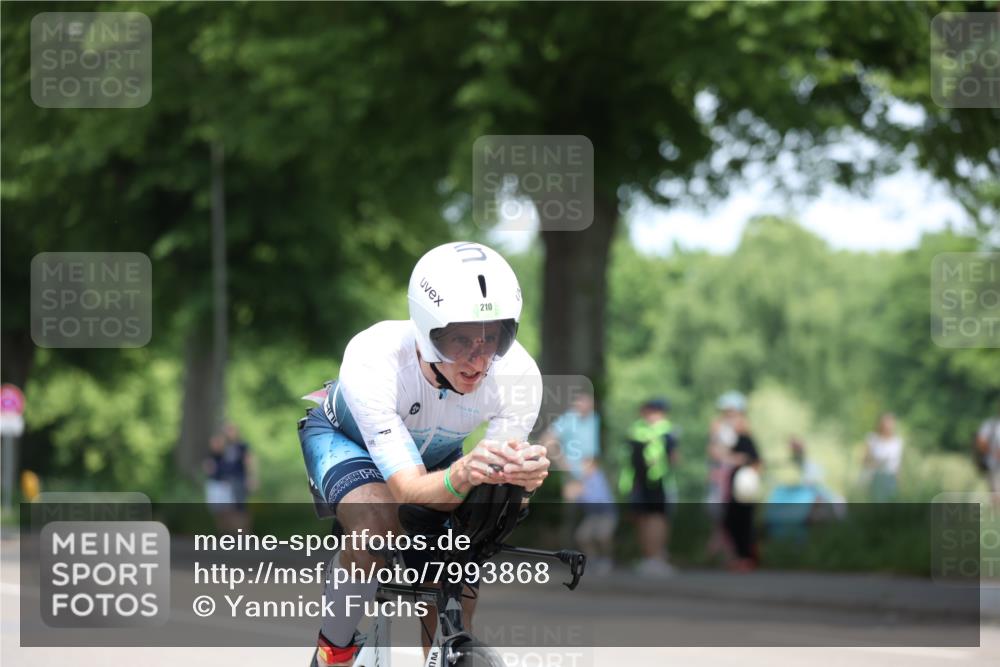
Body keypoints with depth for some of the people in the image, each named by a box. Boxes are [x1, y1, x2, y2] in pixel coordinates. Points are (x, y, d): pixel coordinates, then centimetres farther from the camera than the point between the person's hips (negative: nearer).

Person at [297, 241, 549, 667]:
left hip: (433, 454, 4)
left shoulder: (518, 375, -33)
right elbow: (409, 489, -44)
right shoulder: (372, 360, -41)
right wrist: (461, 476, -67)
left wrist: (521, 479, -55)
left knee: (454, 610, -7)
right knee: (377, 524, -34)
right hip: (344, 437, -4)